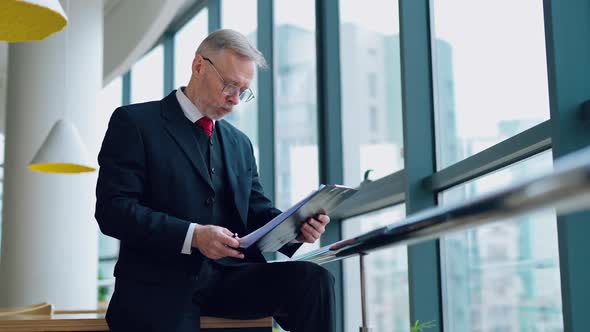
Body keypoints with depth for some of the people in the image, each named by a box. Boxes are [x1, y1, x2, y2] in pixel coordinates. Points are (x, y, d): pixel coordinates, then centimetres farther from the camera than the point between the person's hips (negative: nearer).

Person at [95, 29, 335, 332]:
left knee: (314, 280, -20)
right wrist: (192, 236, -21)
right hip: (160, 285, -5)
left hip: (229, 277, 5)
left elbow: (256, 211, 17)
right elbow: (113, 208, -9)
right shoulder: (134, 122, 0)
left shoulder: (240, 143, 19)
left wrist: (295, 228, -7)